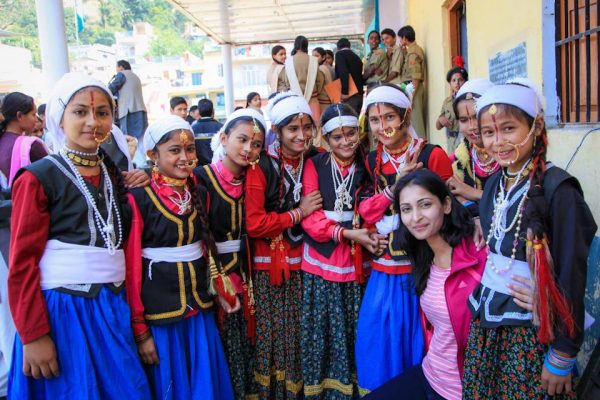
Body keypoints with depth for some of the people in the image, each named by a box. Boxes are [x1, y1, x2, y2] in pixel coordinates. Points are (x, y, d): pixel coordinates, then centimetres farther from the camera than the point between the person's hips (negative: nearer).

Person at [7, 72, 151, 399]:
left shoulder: (114, 173, 10)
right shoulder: (38, 178, -8)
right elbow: (22, 263, -10)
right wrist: (33, 335, -12)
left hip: (112, 308, 6)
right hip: (62, 312, -5)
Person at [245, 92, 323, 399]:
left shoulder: (315, 161, 3)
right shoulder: (261, 166, -12)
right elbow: (253, 224, -17)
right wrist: (298, 213, -13)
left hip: (304, 262, 4)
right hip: (269, 265, -4)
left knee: (302, 334, 10)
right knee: (272, 334, 8)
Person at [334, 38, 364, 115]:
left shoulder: (340, 54, -2)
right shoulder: (356, 57, 21)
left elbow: (343, 72, -17)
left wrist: (345, 92, -19)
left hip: (350, 94, -8)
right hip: (359, 93, 8)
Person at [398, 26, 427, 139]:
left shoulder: (412, 52, -13)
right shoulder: (417, 49, 15)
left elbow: (415, 77, -18)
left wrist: (411, 94, -18)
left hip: (412, 87, -9)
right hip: (415, 87, 9)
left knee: (415, 118, -6)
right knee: (419, 118, 12)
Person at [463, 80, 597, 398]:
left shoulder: (557, 189, -16)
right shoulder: (494, 183, 4)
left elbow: (571, 275, -14)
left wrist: (563, 357, -12)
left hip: (533, 330, -6)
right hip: (486, 323, 6)